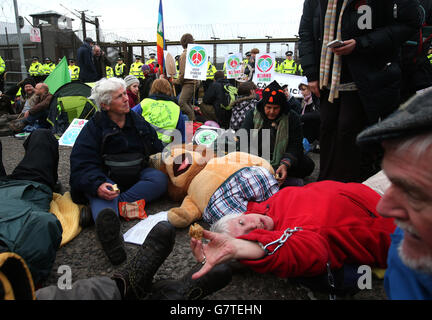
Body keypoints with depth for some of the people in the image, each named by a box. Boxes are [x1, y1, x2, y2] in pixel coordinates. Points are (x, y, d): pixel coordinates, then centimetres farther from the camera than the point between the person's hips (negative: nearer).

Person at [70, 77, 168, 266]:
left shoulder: (138, 122, 14)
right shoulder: (93, 128, -1)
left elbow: (157, 149, 24)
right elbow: (82, 165, -12)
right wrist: (97, 185, -33)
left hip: (137, 175, 4)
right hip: (106, 179, -3)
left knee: (161, 179, -27)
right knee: (102, 194, -37)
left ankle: (102, 212, -38)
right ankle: (106, 224, -72)